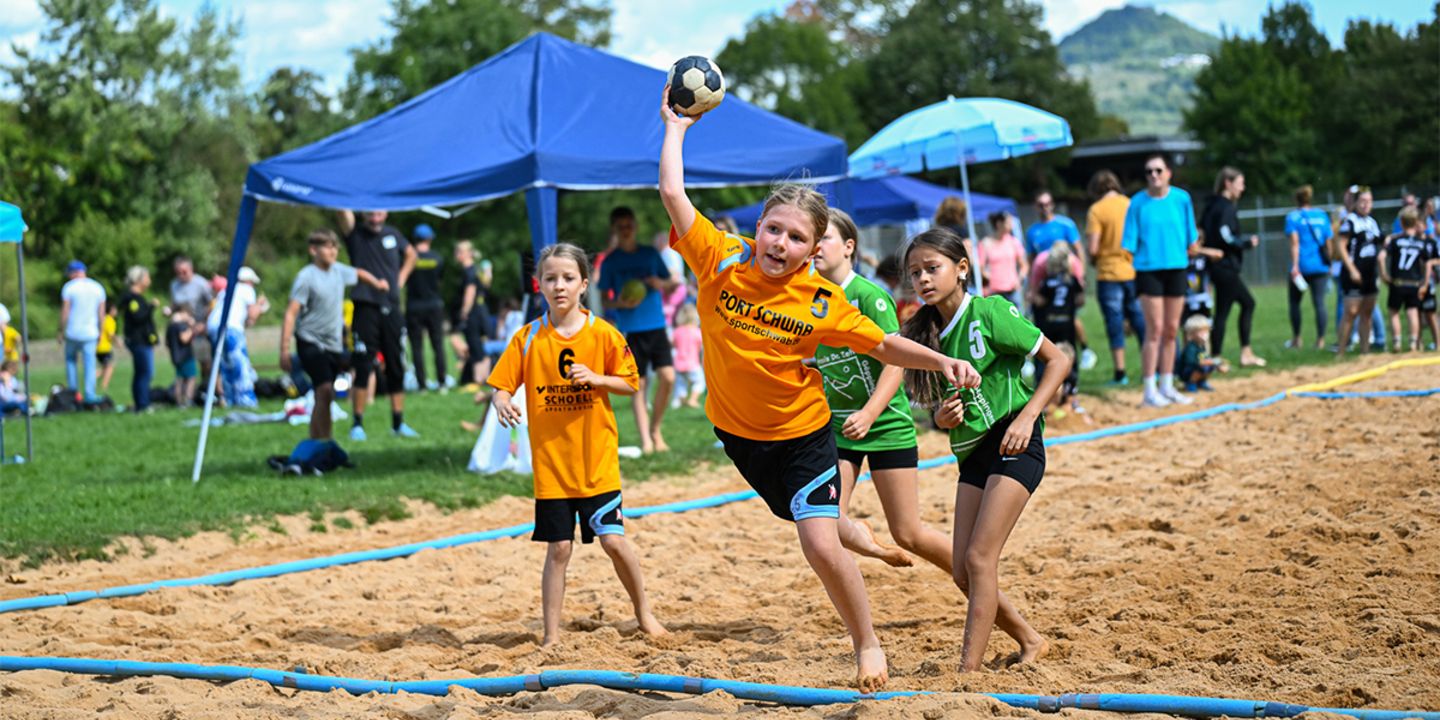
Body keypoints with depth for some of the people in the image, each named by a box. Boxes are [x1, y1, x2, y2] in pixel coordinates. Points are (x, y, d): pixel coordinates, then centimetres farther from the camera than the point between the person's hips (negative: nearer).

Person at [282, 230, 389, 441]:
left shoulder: (338, 270, 6)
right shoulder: (306, 277, -13)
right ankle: (324, 438, -18)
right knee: (325, 390, -21)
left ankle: (316, 441, 17)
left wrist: (377, 283, 18)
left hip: (334, 344, 7)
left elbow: (358, 274, 32)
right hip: (310, 342, -7)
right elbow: (291, 313, -18)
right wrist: (284, 350, -23)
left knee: (323, 395, 9)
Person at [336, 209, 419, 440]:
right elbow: (342, 212, -20)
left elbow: (410, 254, 27)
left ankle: (398, 423, 16)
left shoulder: (393, 234, 9)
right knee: (363, 367, -7)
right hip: (366, 309, -4)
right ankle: (357, 424, -1)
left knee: (396, 368, 8)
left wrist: (401, 278, 13)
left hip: (391, 310, 4)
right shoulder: (355, 233, -2)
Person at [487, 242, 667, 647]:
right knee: (558, 549, 1)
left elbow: (631, 384, 4)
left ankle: (644, 613, 18)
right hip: (550, 462, 1)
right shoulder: (528, 338, -1)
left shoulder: (602, 334, -2)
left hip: (598, 460, -1)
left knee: (613, 540, -4)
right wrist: (502, 402, -23)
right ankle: (552, 635, 10)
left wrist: (597, 378, -14)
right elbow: (502, 385, 0)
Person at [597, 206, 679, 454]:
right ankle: (645, 441, -2)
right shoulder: (611, 261, 5)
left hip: (656, 325, 2)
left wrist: (662, 283, -6)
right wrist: (619, 303, -17)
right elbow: (604, 300, 5)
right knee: (638, 386, -4)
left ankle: (656, 430, 9)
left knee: (667, 377, -9)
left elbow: (673, 282, 16)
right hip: (630, 330, -2)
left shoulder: (650, 254, 11)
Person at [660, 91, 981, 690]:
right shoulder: (720, 263, -16)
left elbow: (882, 346, -7)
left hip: (801, 433, -3)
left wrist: (942, 361, -18)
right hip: (738, 432, 3)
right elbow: (673, 195, -18)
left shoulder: (821, 304, -17)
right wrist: (676, 128, -12)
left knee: (821, 544, -14)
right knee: (818, 530, 19)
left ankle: (867, 643, 4)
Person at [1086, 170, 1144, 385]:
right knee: (1139, 319, 13)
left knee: (1114, 321, 1)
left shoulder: (1097, 210, -10)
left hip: (1108, 273, -4)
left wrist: (1093, 260, 6)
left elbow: (1093, 248, -14)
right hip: (1135, 271, 4)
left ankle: (1120, 372, 1)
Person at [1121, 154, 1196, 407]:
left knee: (1171, 330, 8)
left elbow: (1190, 236, 11)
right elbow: (1130, 239, -2)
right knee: (1155, 330, -8)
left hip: (1176, 268, 3)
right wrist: (1128, 250, -17)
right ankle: (1150, 390, -4)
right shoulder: (1138, 202, -3)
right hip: (1149, 269, -3)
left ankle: (1167, 386, 17)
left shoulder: (1181, 198, 3)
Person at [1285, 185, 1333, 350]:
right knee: (1319, 302, 1)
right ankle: (1320, 340, -3)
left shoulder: (1293, 217, -1)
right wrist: (1328, 264, 19)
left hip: (1302, 266, -3)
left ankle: (1296, 339, 14)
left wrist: (1295, 266, -14)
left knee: (1294, 302, 11)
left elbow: (1295, 242, -11)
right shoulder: (1322, 215, 10)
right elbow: (1328, 242, 10)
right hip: (1321, 266, 3)